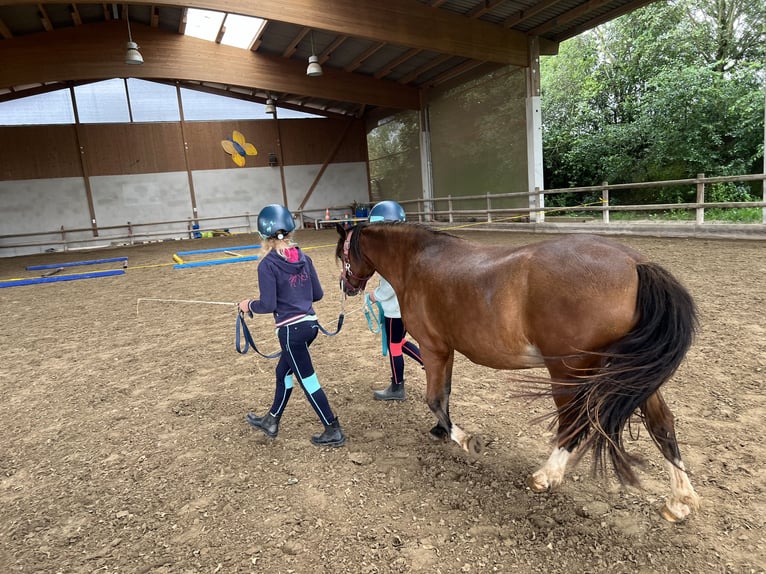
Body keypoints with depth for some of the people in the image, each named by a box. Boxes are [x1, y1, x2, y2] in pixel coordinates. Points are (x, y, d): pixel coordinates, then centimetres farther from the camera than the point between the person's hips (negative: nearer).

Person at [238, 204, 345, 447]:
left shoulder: (268, 264, -14)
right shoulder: (304, 258, 4)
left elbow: (268, 305, -15)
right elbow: (318, 294, 8)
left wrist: (249, 305, 4)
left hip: (291, 329, -7)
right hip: (310, 324, 7)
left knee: (307, 381, 6)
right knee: (284, 371, 23)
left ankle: (334, 431, 15)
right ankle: (271, 421, 39)